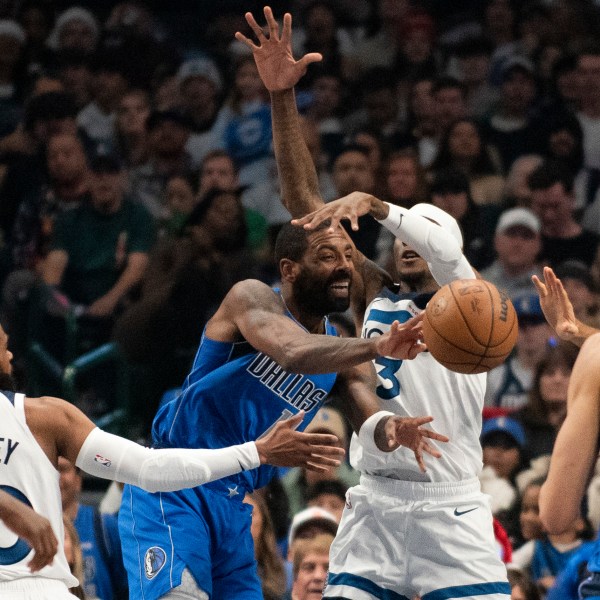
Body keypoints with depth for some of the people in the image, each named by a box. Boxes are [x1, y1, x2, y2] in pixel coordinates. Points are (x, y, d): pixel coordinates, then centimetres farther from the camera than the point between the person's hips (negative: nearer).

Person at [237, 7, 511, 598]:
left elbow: (446, 251, -20)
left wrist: (373, 204, -36)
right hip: (374, 509, 3)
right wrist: (282, 98, -2)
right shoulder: (375, 298, 13)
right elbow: (303, 203, 7)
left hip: (450, 510, -3)